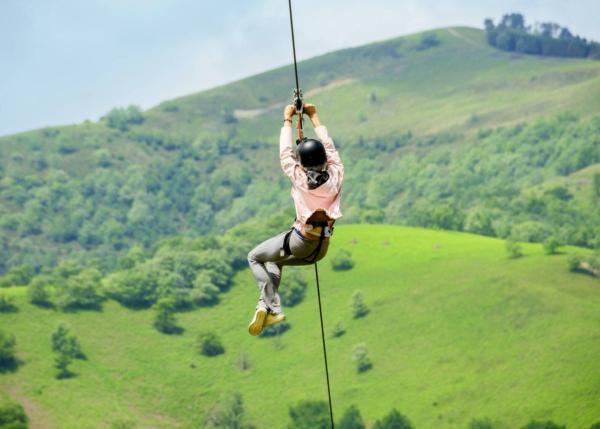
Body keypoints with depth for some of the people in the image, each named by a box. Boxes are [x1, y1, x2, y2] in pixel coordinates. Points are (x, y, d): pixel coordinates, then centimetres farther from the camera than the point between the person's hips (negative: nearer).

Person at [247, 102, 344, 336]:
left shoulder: (299, 178, -12)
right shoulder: (336, 175, -4)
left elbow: (285, 152, 1)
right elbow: (329, 146, 11)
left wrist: (288, 120, 13)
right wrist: (314, 117, 21)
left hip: (300, 241, -5)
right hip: (322, 248, 5)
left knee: (255, 257, 15)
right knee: (273, 260, 29)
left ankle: (273, 308, -1)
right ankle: (266, 304, 14)